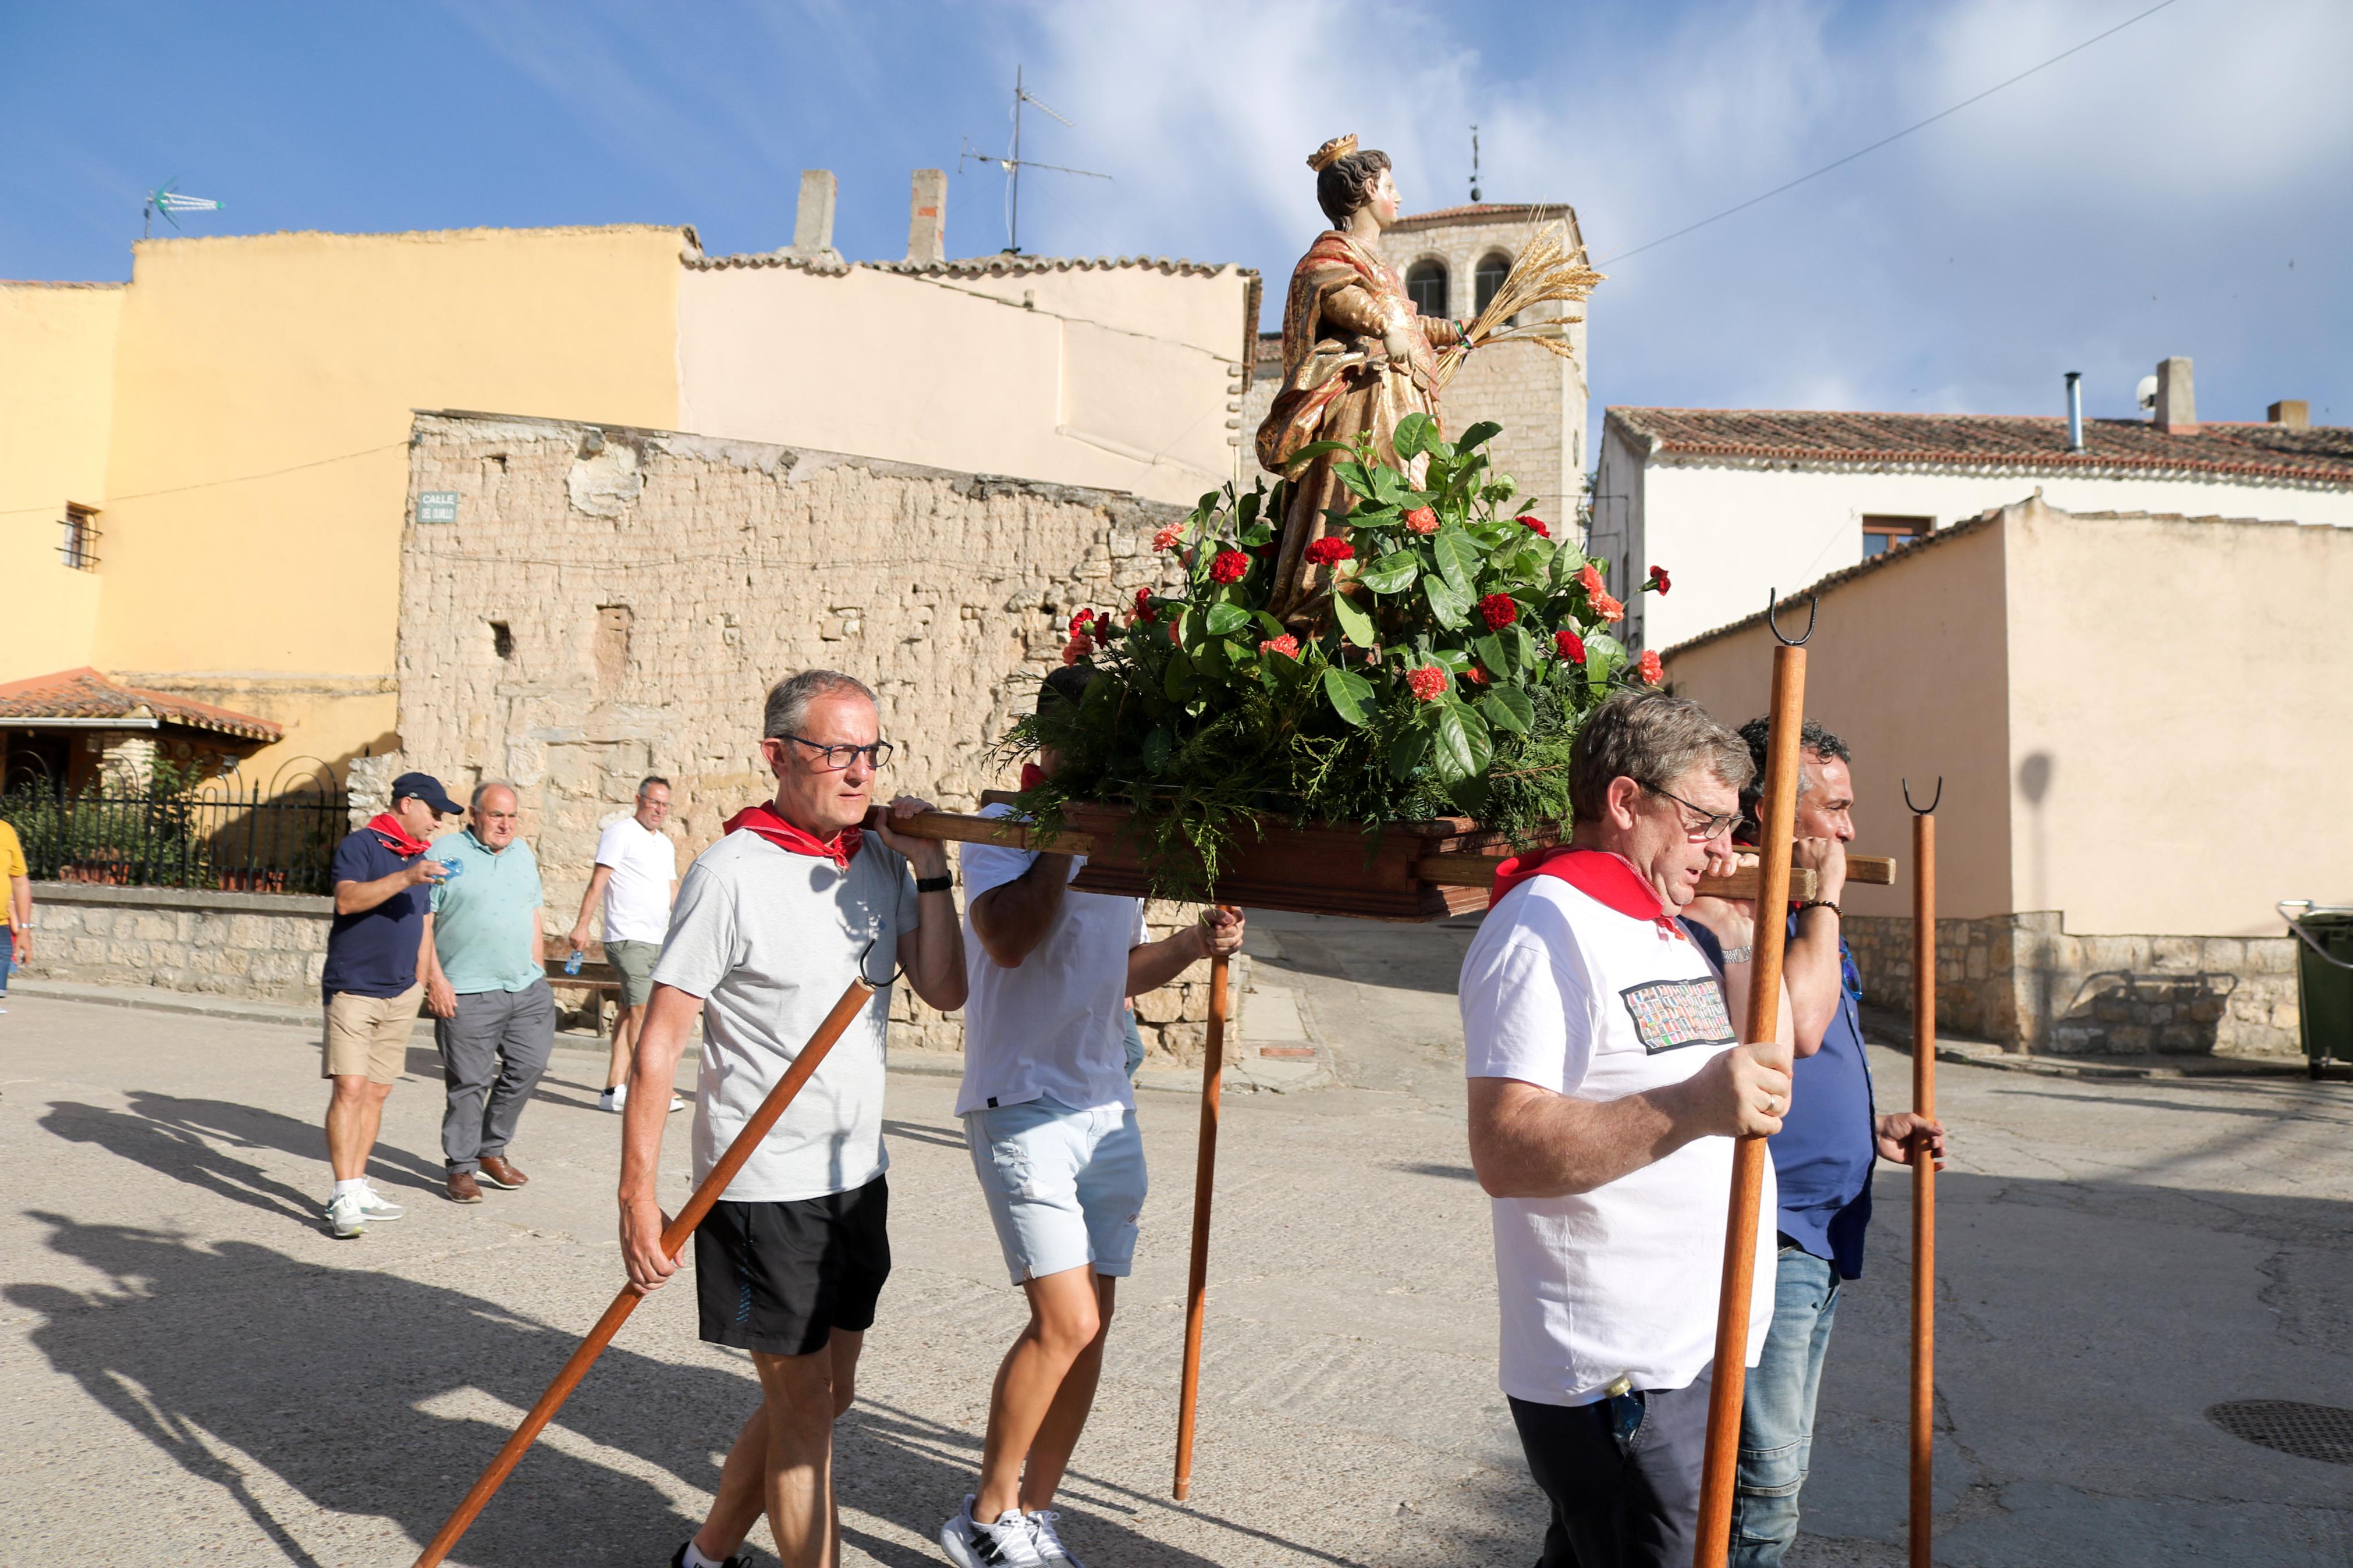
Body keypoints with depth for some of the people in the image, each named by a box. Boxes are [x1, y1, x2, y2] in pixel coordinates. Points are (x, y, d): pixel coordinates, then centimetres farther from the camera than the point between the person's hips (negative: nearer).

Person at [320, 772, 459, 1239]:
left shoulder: (421, 858, 16)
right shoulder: (360, 845, -6)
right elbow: (347, 900, -23)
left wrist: (419, 984, 19)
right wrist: (405, 878, -31)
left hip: (399, 995, 7)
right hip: (353, 989, -7)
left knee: (377, 1093, 9)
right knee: (349, 1089, -11)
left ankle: (357, 1187, 17)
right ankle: (344, 1199, -9)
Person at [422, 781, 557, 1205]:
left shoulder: (524, 854, 15)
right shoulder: (446, 853, -3)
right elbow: (422, 921, -7)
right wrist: (435, 979, -13)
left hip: (527, 987, 6)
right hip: (468, 994, -5)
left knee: (528, 1066, 5)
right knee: (469, 1082, 0)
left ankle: (492, 1150, 23)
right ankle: (461, 1168, 13)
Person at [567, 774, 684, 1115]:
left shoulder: (665, 844, 20)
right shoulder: (621, 833, -3)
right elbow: (598, 881, -9)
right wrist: (582, 924, -15)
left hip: (657, 940, 8)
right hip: (628, 938, -8)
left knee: (630, 1011, 8)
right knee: (641, 1010, -13)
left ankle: (614, 1089, 10)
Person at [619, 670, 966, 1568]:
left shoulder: (880, 858, 3)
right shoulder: (732, 872, -16)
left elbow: (946, 992, 4)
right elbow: (659, 1043, -15)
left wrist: (929, 871, -6)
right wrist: (638, 1197, -17)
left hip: (857, 1176, 7)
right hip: (763, 1189, -7)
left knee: (825, 1392, 19)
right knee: (804, 1408, 4)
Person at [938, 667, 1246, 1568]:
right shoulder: (1005, 828, -6)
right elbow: (1008, 939, -25)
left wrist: (1193, 945, 8)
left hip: (1107, 1106, 7)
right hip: (1023, 1104, -7)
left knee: (1090, 1327, 9)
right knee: (1065, 1322, -13)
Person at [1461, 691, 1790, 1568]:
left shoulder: (1670, 932, 16)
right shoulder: (1546, 923, -17)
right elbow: (1503, 1150, -29)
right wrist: (1687, 1109, -36)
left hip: (1693, 1356, 10)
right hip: (1613, 1379, -10)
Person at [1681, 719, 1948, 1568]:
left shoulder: (1798, 915, 15)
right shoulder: (1719, 911, -16)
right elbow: (1794, 1026, -31)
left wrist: (1870, 1125, 8)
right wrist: (1824, 897, -19)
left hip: (1820, 1234, 10)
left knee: (1779, 1474, 19)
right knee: (1762, 1485, -4)